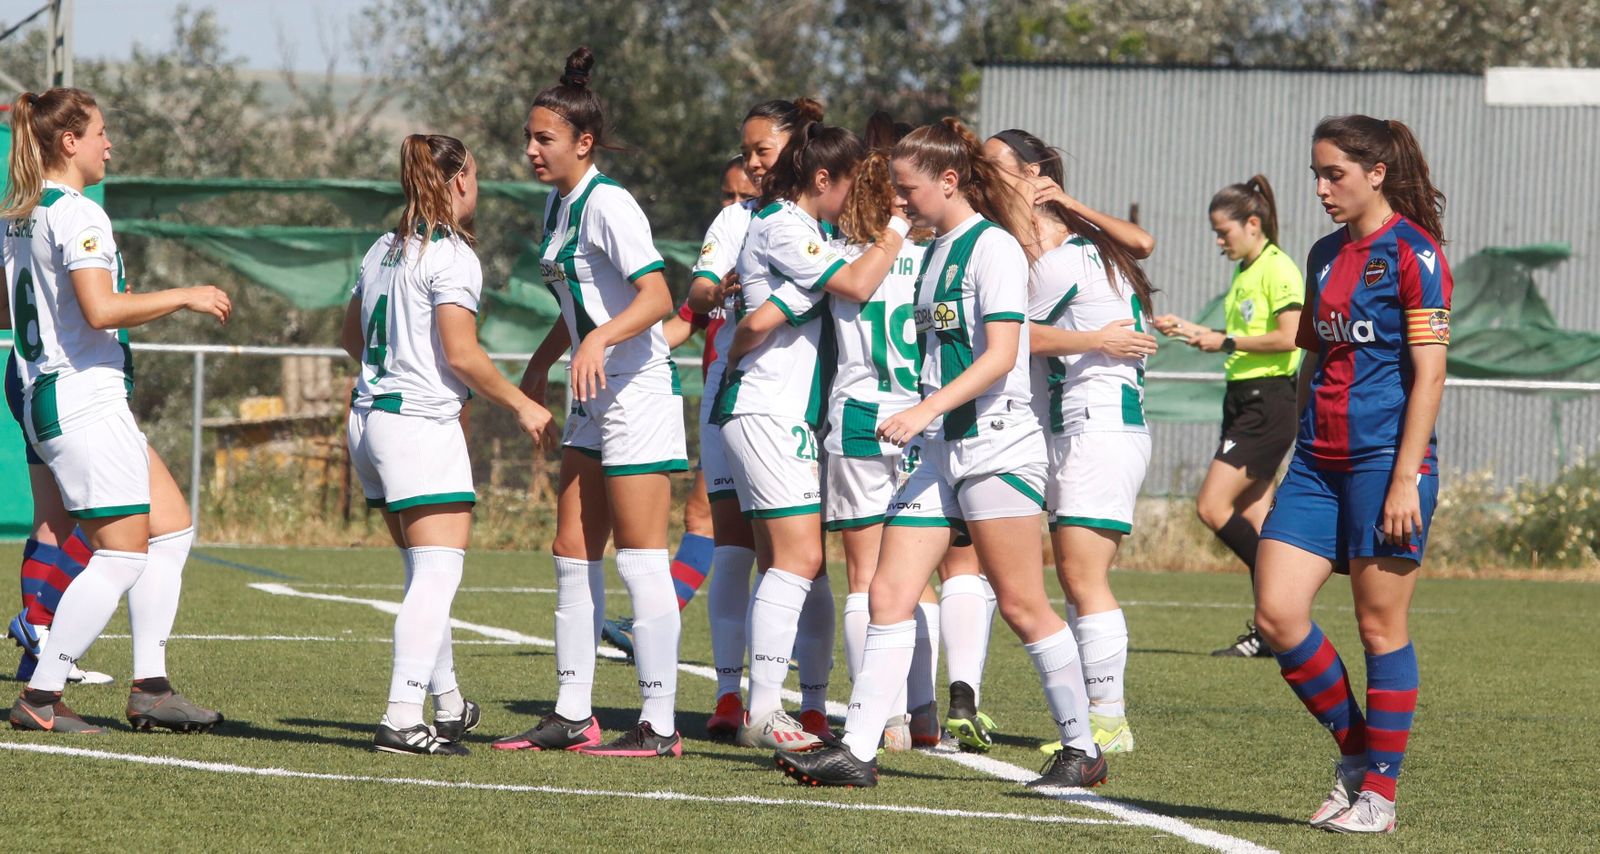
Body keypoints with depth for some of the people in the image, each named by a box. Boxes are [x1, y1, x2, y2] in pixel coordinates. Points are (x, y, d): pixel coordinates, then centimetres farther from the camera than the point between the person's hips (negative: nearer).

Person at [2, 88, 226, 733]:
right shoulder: (76, 215, -16)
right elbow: (100, 309, -25)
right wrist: (184, 297, -14)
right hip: (84, 397, -10)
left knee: (172, 528, 12)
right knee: (122, 554, -7)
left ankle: (149, 686, 8)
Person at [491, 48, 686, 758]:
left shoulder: (607, 204, -15)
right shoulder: (557, 206, 13)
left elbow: (657, 297, -24)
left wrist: (600, 340, -37)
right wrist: (540, 365, 25)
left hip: (639, 391, -10)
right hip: (593, 398, 10)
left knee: (640, 560, -8)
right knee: (573, 555, 9)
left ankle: (659, 726, -5)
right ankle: (572, 715, 14)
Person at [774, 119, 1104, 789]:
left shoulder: (993, 247, -11)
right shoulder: (936, 251, 16)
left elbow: (999, 356, -19)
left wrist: (925, 410, -25)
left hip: (996, 444, -9)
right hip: (942, 451, 9)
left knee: (1022, 606, -4)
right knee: (889, 594, -1)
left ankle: (1082, 751, 6)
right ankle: (857, 751, -3)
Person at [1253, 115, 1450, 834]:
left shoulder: (1413, 253, -7)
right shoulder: (1326, 255, 15)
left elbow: (1429, 372, -11)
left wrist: (1405, 478, -16)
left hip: (1386, 461, -7)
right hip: (1319, 463, 7)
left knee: (1381, 626, -2)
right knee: (1277, 614, -3)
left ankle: (1379, 792, 7)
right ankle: (1355, 750, 15)